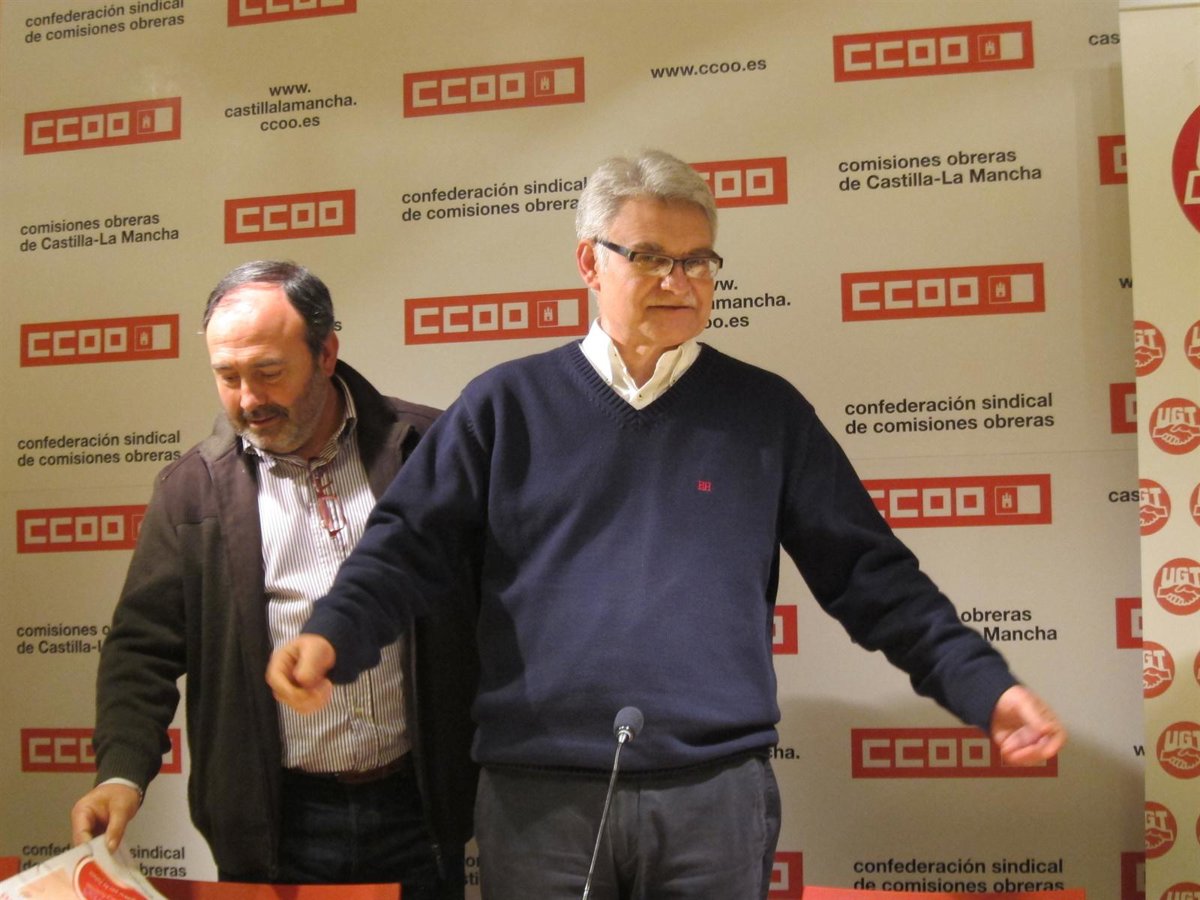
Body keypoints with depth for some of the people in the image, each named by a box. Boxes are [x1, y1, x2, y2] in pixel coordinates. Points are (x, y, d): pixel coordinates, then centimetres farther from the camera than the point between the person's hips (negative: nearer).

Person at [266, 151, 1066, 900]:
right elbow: (409, 547, 2)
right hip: (537, 792, 0)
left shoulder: (766, 411, 8)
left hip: (719, 790, 1)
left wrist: (983, 684, -2)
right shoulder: (507, 404, 6)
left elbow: (867, 571, 7)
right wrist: (333, 637, -17)